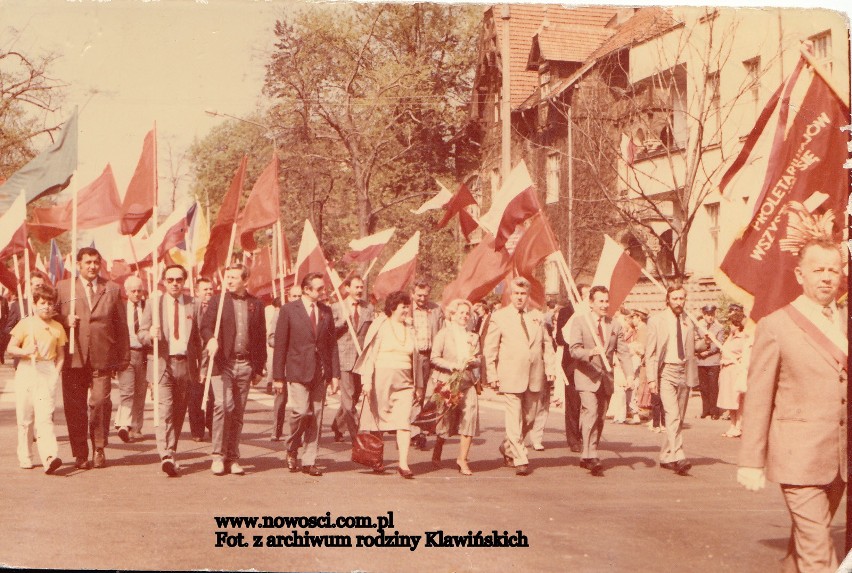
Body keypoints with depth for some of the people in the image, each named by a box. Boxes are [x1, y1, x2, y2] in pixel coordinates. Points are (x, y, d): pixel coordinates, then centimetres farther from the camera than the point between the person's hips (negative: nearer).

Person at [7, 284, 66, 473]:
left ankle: (50, 456, -22)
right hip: (26, 371, 0)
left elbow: (61, 355, 12)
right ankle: (25, 458, 19)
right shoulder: (25, 324, 2)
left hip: (47, 374, 0)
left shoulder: (58, 328, 7)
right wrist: (25, 351, -18)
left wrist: (56, 373, -3)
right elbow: (11, 348, 2)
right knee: (25, 418, 7)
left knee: (45, 416, -11)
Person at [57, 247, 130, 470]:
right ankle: (80, 454, 12)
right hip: (73, 358, 1)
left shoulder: (112, 289, 11)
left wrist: (123, 358, 6)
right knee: (75, 407, 2)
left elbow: (121, 326, 10)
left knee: (100, 402, -7)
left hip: (102, 358, -1)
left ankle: (99, 449, 11)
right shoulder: (63, 287, 11)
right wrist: (65, 321, -9)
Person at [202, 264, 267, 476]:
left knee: (238, 412, 6)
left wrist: (259, 368, 11)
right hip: (222, 363, -2)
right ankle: (218, 455, -5)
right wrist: (211, 339, -27)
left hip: (245, 365, 3)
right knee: (223, 405, -16)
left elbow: (261, 337, 13)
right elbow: (206, 326, -4)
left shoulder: (256, 305, 12)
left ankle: (232, 458, 13)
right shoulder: (218, 301, 6)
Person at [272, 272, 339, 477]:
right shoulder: (289, 310, -1)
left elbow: (332, 344, 13)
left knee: (316, 415, 4)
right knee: (300, 411, -13)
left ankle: (309, 461, 13)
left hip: (320, 372, 4)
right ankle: (292, 448, 15)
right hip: (297, 371, -4)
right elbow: (280, 345, -1)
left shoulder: (326, 311, 11)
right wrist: (278, 377, -4)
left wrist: (335, 374, 6)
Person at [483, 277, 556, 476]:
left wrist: (550, 367, 5)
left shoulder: (537, 317, 14)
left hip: (535, 376, 4)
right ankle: (520, 460, 0)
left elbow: (547, 344, 17)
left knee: (529, 418, 10)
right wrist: (492, 374, -4)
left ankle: (508, 448, 30)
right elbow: (490, 348, 2)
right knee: (514, 420, -7)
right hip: (511, 376, -4)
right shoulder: (499, 316, 2)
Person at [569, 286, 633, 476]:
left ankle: (586, 457, 19)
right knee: (591, 413, -20)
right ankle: (591, 456, -21)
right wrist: (591, 352, -31)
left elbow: (623, 352, 6)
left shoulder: (615, 325, 10)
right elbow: (574, 349, -11)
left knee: (600, 418, 8)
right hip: (587, 376, -5)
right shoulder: (579, 323, -2)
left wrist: (629, 374, -8)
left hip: (606, 378, 5)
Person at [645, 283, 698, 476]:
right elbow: (650, 352, -2)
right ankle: (679, 458, -23)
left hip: (685, 372, 5)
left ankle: (666, 457, 19)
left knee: (679, 418, 7)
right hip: (666, 371, -4)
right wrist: (651, 378, -11)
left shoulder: (689, 321, 12)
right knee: (672, 416, -17)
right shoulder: (656, 320, 0)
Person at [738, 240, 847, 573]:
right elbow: (757, 399, -5)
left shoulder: (846, 324, 11)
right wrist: (751, 463, -6)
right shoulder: (776, 326, -4)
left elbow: (843, 391, 14)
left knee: (806, 540, 17)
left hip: (840, 459, 5)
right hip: (799, 457, -5)